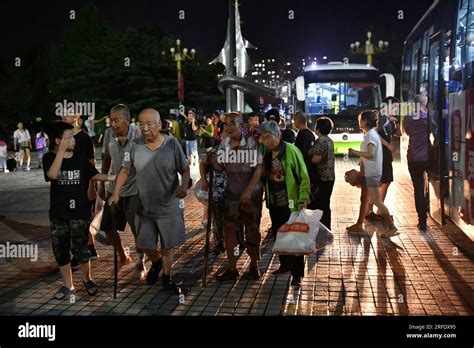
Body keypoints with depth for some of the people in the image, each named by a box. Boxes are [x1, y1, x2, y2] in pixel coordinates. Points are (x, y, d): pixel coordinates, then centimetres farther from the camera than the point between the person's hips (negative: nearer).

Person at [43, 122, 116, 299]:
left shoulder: (80, 159, 1)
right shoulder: (49, 158, -4)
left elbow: (94, 174, 0)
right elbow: (53, 175, -21)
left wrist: (110, 177, -18)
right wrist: (61, 151, -23)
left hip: (79, 211, -1)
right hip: (58, 213, 1)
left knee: (80, 248, -5)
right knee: (60, 250, 8)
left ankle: (87, 278, 21)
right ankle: (68, 285, 25)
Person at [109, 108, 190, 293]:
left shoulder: (172, 144, -15)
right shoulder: (134, 146, -9)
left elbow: (184, 169, -6)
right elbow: (125, 170, 2)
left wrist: (184, 186, -24)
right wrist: (116, 193, -7)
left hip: (169, 207, -2)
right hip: (144, 207, 2)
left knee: (168, 245, 12)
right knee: (144, 245, 14)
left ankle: (166, 278, 34)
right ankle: (156, 262, 47)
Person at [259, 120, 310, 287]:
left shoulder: (291, 150, -14)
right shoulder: (267, 154, 5)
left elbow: (304, 177, -14)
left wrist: (303, 200, -19)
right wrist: (266, 197, 5)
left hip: (290, 203, -6)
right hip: (274, 203, 7)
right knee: (278, 236, 17)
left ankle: (297, 273, 10)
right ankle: (285, 264, 35)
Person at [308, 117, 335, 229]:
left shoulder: (320, 140, -16)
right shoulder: (329, 140, 13)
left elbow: (316, 159, -21)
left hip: (322, 177, -9)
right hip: (329, 176, 9)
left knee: (320, 205, -2)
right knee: (325, 204, 14)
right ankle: (326, 228, 21)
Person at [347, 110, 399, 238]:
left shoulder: (370, 135, -17)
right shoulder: (371, 134, 13)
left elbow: (371, 154, -28)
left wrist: (354, 152, -22)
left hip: (372, 173, -10)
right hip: (368, 172, 10)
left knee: (377, 201, -9)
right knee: (364, 199, 16)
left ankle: (392, 227, -6)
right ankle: (359, 225, 25)